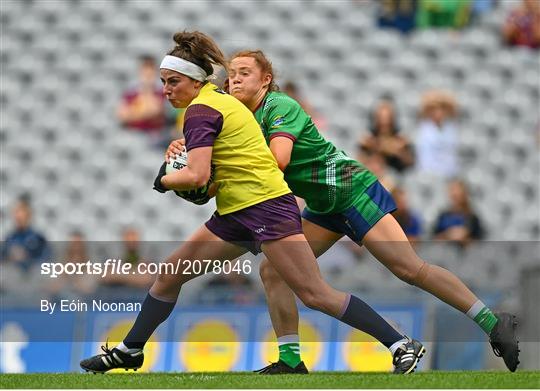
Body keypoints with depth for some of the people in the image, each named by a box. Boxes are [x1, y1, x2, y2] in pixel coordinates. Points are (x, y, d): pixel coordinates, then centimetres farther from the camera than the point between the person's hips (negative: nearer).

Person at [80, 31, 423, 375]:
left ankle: (402, 345, -14)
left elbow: (196, 176, -23)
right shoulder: (219, 99, 15)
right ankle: (129, 351, 23)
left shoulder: (200, 111, -13)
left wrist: (162, 181, -4)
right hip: (236, 214, 11)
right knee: (170, 275, 12)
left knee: (316, 295, -14)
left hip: (266, 207, -10)